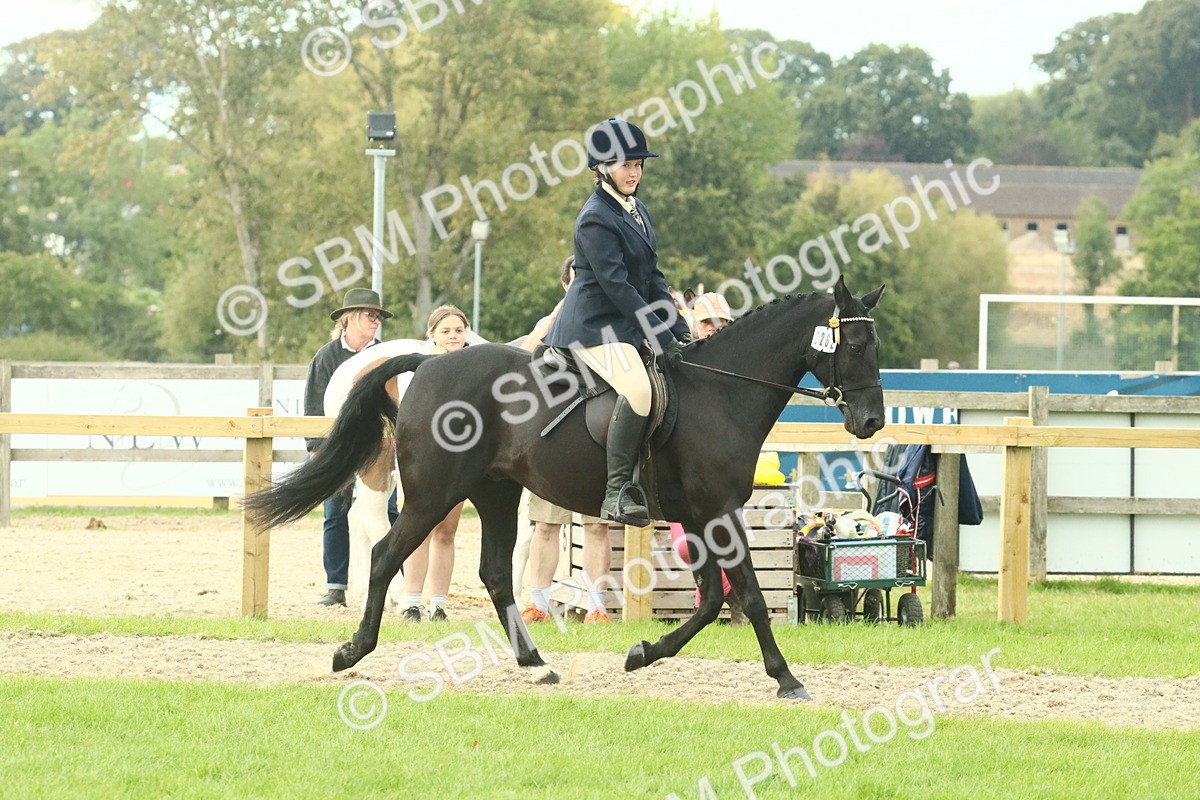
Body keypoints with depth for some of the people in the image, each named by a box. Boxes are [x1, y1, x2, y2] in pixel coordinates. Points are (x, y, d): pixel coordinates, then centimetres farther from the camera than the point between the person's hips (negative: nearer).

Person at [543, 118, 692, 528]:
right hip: (596, 328, -10)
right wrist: (662, 336, -19)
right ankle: (616, 492, -31)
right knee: (638, 389, -31)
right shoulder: (596, 218, -14)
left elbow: (651, 278, 17)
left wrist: (678, 329, 7)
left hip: (628, 325, 10)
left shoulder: (636, 210, 15)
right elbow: (616, 285, -19)